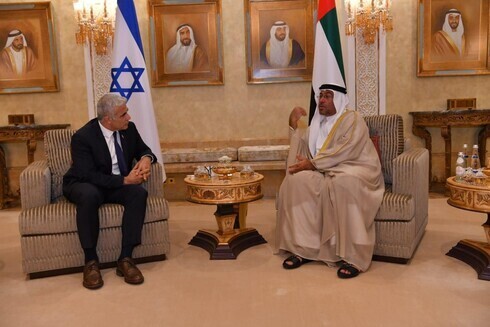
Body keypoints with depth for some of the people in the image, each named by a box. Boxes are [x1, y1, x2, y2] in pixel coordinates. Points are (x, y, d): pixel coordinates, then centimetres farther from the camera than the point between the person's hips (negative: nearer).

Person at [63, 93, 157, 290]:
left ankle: (125, 258, -26)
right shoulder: (83, 137, -19)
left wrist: (146, 159, -13)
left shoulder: (129, 128, -3)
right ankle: (90, 261, -25)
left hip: (119, 185, 4)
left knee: (139, 192, -29)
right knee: (89, 195, -40)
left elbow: (143, 149, 12)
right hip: (85, 185, -4)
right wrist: (124, 180, -30)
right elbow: (89, 175, -25)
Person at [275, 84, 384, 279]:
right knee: (297, 180, -22)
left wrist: (312, 164, -20)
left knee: (343, 183, -40)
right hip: (327, 172, 6)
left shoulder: (352, 119, -4)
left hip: (354, 170, -6)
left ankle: (352, 256, -34)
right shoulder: (318, 124, 18)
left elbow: (343, 152, -19)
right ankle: (303, 248, -19)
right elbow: (303, 153, 11)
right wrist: (294, 124, 4)